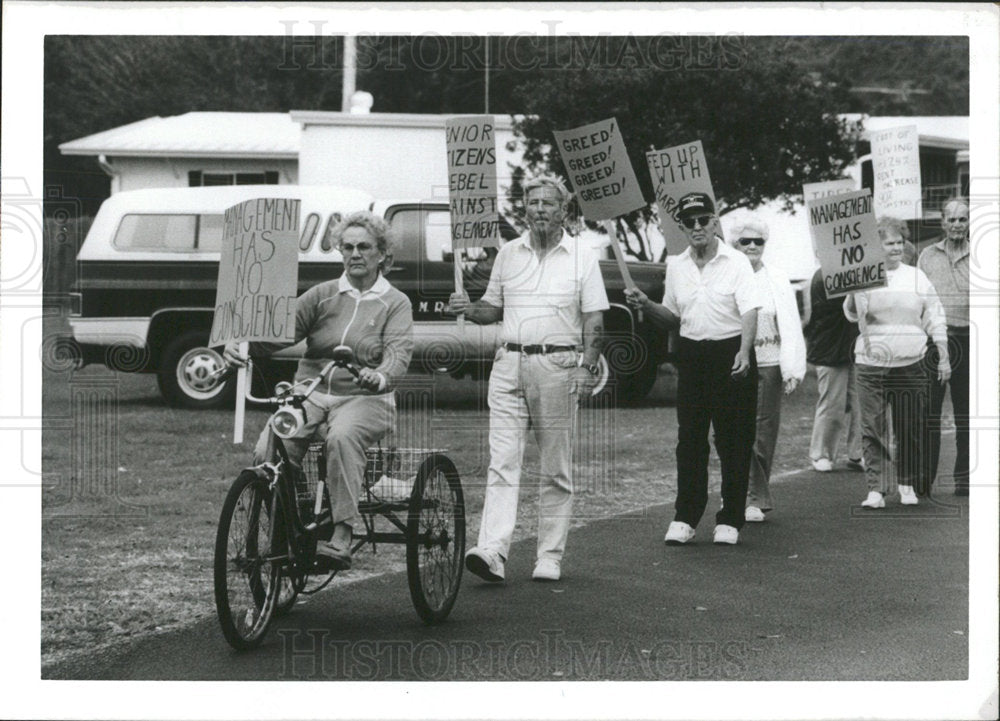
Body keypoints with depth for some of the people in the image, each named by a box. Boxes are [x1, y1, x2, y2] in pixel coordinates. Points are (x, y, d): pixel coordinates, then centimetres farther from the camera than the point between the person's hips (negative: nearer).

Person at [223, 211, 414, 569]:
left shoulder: (395, 303, 6)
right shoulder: (322, 295, 13)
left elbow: (398, 353, -11)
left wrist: (377, 377, -35)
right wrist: (241, 344, -21)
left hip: (364, 398, -3)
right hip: (311, 392, 3)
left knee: (342, 436, -38)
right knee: (267, 451, -25)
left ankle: (341, 537, -38)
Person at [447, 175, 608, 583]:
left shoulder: (582, 258, 4)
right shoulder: (508, 254, 12)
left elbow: (594, 321, 2)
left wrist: (587, 368, -10)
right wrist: (468, 309, -1)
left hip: (558, 366, -2)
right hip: (510, 363, 2)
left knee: (556, 470, 4)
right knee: (502, 462, -9)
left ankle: (549, 558, 10)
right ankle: (492, 552, -18)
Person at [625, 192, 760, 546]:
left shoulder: (736, 262, -4)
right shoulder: (676, 266, 11)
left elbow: (749, 311, -14)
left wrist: (744, 352, -29)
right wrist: (646, 306, 2)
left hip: (730, 352, -4)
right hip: (691, 354, 4)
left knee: (734, 441, 0)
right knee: (689, 439, 3)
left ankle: (730, 520, 6)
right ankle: (684, 519, 7)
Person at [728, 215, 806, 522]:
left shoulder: (777, 280, 5)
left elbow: (790, 325, 0)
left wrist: (793, 369, -9)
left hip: (769, 364, 1)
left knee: (764, 431, 3)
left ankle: (753, 497, 12)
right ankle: (757, 498, -2)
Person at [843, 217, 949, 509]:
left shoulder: (916, 276, 8)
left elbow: (935, 318, 12)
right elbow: (852, 314, -1)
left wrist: (943, 357, 9)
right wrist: (853, 290, -20)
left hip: (911, 364, 1)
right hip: (872, 364, -1)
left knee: (911, 429, 4)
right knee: (873, 429, -5)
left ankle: (908, 485, 19)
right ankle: (876, 489, -2)